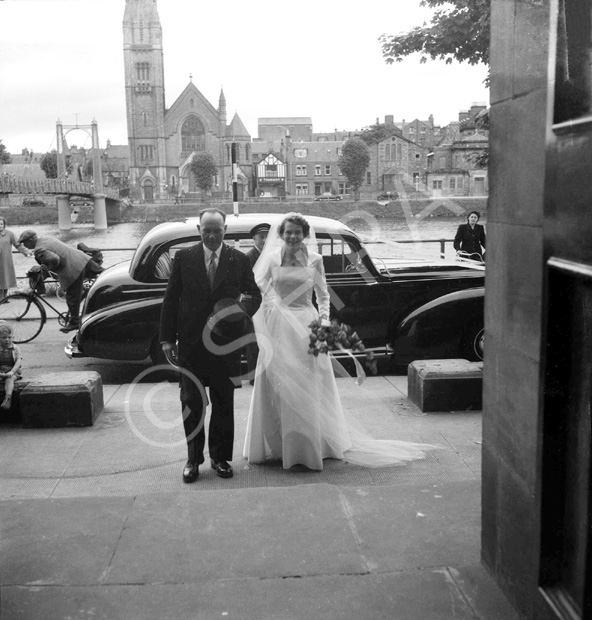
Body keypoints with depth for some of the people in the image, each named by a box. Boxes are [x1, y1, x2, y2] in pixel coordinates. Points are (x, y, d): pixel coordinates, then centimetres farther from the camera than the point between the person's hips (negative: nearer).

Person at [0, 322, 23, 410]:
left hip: (13, 372, -1)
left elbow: (19, 361, -8)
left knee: (9, 379, -33)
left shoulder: (15, 348, 5)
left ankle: (8, 399, -51)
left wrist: (11, 372, -23)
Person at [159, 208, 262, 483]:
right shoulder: (183, 258, -1)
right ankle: (193, 459, 21)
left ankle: (220, 457, 25)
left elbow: (255, 295, 4)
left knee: (224, 403, 11)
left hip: (226, 343, 1)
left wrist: (244, 309, -18)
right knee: (191, 403, 8)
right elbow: (170, 299, 0)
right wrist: (167, 338, -4)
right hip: (191, 343, 0)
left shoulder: (239, 260, 0)